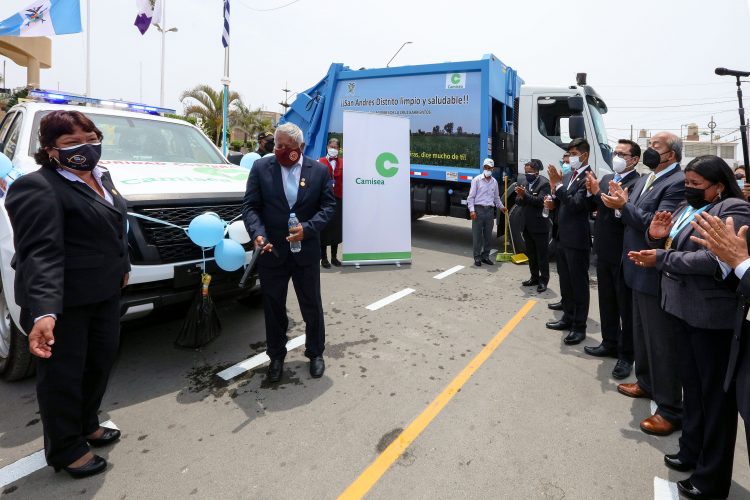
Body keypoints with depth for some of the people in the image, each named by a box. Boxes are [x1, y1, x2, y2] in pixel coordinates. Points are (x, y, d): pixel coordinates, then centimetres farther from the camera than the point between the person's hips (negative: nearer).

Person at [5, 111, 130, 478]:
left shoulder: (101, 177, 9)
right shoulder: (38, 188, -19)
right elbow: (40, 253, -29)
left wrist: (121, 267, 24)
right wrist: (43, 312, -37)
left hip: (104, 293, 9)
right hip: (64, 301, -9)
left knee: (101, 360, 20)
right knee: (63, 374, 7)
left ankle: (88, 425, 41)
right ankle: (66, 450, 25)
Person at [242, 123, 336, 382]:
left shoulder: (319, 170, -1)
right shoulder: (261, 167, -1)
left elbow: (329, 205, -1)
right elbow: (250, 205, -3)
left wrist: (308, 228, -16)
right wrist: (258, 233, -20)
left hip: (306, 251, 0)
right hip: (271, 251, 1)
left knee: (312, 306, 11)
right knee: (273, 307, 12)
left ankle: (315, 353, 31)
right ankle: (276, 356, 30)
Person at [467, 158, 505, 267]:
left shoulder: (494, 182, 13)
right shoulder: (477, 180, -1)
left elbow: (496, 197, 22)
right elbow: (471, 196, -4)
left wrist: (501, 207, 8)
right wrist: (472, 210, -14)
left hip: (490, 210, 5)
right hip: (478, 209, -4)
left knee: (488, 235, 8)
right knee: (477, 235, -1)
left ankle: (485, 256, 19)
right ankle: (477, 257, 6)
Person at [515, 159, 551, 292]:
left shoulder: (544, 183, -10)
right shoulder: (526, 183, 12)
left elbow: (540, 201, -21)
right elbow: (518, 201, 8)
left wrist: (525, 194, -27)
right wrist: (520, 197, -14)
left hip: (539, 226, -8)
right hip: (527, 226, 8)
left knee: (542, 254, 1)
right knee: (531, 254, 15)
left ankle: (543, 280, 7)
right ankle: (534, 277, 25)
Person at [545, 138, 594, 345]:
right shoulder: (567, 176, 12)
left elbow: (577, 204, -24)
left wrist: (558, 185, -23)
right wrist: (554, 191, -4)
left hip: (577, 239, -9)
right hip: (563, 237, 9)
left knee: (579, 283, 2)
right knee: (565, 281, 18)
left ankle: (579, 326, 12)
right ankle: (568, 318, 32)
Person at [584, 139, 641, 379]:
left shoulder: (638, 183, -13)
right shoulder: (606, 179, 12)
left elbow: (622, 212, -25)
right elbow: (593, 207, 6)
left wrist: (598, 193, -29)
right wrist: (591, 192, -11)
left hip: (624, 255, -7)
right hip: (604, 252, 7)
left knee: (626, 305, 5)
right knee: (606, 301, 18)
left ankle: (626, 355, 17)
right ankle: (610, 343, 34)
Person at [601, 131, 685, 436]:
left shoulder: (678, 182, -17)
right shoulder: (645, 179, 12)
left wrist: (624, 206, -20)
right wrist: (621, 203, -8)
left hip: (656, 274, -9)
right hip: (639, 270, 10)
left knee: (662, 342, -1)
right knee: (641, 333, 22)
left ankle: (670, 409, 12)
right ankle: (646, 383, 41)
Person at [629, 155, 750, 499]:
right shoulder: (686, 208, 12)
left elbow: (713, 261, -24)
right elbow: (674, 249, 17)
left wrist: (660, 259, -21)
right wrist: (658, 238, -3)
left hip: (713, 316, -8)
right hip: (685, 309, 8)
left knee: (715, 392, 5)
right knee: (691, 384, 18)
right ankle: (692, 450, 35)